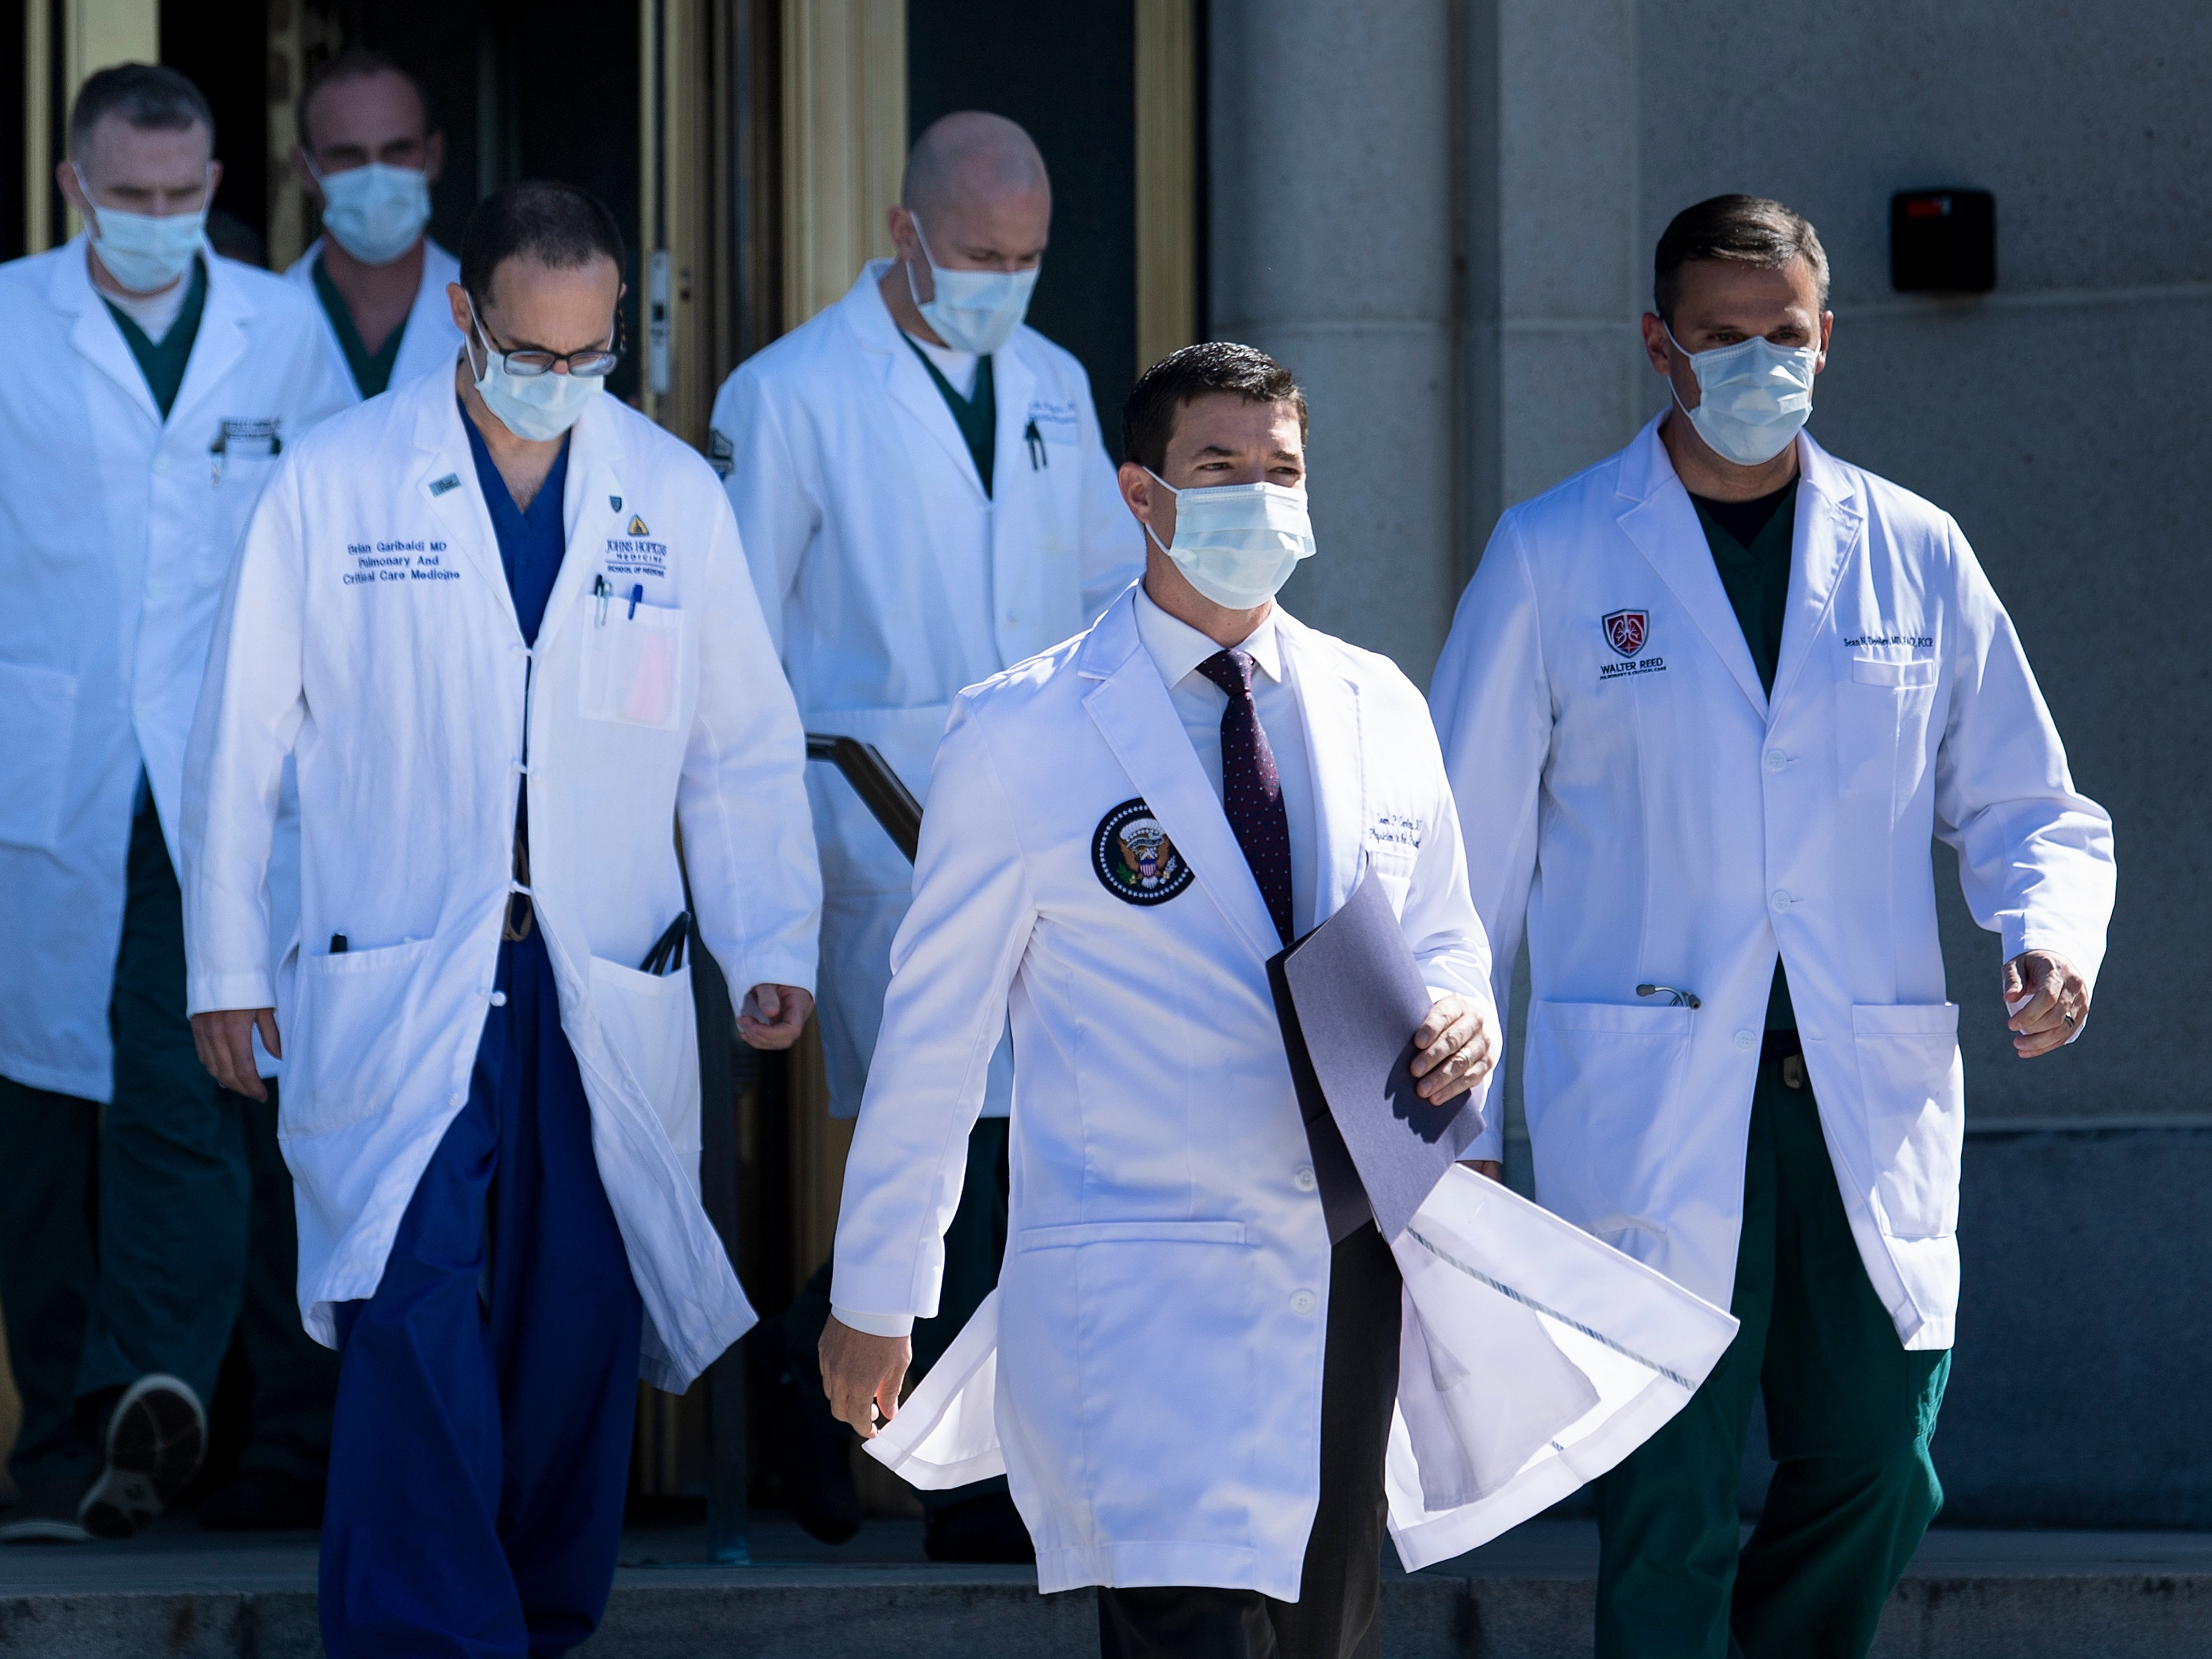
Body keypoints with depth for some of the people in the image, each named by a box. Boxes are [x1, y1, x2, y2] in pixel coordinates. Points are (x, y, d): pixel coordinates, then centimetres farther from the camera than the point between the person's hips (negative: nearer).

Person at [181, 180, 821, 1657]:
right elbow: (244, 739, 5)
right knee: (416, 1329, -15)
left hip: (607, 1002, 3)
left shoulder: (677, 497, 8)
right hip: (398, 991, -2)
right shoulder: (333, 483, 1)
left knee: (579, 1344, 3)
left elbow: (746, 751, 12)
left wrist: (775, 950, 2)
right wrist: (227, 966, 4)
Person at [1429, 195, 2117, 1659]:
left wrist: (2052, 937, -8)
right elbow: (1470, 852, 8)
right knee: (1669, 1505, -6)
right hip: (1645, 1104, -3)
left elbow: (2026, 806, 15)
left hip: (1872, 1103, 3)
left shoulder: (1914, 554, 10)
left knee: (1876, 1478, 4)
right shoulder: (1551, 559, 5)